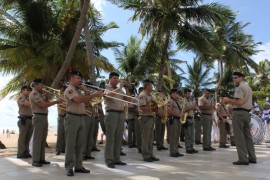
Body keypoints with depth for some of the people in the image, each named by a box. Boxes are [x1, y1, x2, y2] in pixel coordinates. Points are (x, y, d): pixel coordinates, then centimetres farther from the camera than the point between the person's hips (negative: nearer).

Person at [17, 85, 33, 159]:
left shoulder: (29, 99, 21)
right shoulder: (20, 99, -2)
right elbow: (27, 104, -20)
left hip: (30, 119, 7)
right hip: (23, 119, -7)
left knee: (28, 137, 8)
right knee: (22, 137, -5)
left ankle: (26, 152, 14)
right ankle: (20, 154, 0)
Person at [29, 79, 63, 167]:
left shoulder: (40, 94, 20)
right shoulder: (34, 94, -10)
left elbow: (46, 104, 19)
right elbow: (43, 105, -21)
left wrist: (46, 97, 2)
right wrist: (56, 101, -19)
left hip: (44, 117, 9)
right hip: (38, 117, -9)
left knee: (43, 139, 11)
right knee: (37, 139, -7)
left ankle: (41, 159, 17)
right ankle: (35, 160, -2)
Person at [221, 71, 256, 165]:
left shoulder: (239, 87, -9)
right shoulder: (248, 87, 21)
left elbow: (239, 102, -20)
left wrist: (228, 100, -7)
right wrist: (231, 101, 18)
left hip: (239, 113, -9)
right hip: (247, 113, 9)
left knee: (239, 136, -6)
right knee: (247, 136, 12)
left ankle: (243, 159, -5)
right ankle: (252, 157, 16)